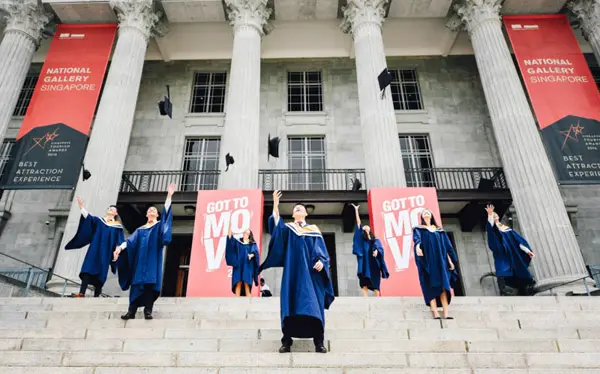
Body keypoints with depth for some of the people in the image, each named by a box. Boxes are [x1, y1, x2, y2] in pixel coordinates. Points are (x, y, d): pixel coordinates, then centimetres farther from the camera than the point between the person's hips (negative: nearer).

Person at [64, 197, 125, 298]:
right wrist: (81, 206, -16)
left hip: (106, 252, 0)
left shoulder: (117, 227, 12)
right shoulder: (98, 220, 16)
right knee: (88, 268, -15)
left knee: (100, 272, -3)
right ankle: (82, 293, -23)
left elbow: (120, 242, 7)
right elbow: (88, 216, -2)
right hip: (95, 248, 1)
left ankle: (96, 296, -1)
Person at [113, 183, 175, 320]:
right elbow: (130, 240, 8)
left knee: (150, 282, -11)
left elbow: (166, 212, -1)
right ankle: (131, 311, -4)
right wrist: (120, 247, -12)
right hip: (140, 259, 3)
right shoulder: (140, 229, 20)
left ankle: (148, 311, -12)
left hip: (153, 259, -3)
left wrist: (169, 195, -12)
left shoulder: (159, 225, 13)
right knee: (137, 283, -3)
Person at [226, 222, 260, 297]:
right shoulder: (238, 242, 17)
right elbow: (230, 237, 4)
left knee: (247, 284, -9)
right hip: (238, 266, 2)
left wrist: (251, 255, -25)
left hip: (247, 266, -2)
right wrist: (230, 226, -6)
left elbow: (256, 253, -2)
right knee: (238, 283, -6)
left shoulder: (253, 244, 12)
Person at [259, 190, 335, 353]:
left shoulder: (314, 230, 15)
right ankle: (286, 341, 1)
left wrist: (321, 261, -14)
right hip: (293, 273, 0)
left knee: (313, 305, -5)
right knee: (291, 304, -4)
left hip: (311, 273, 0)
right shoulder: (287, 228, 13)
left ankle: (319, 342, -2)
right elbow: (276, 225, -10)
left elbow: (322, 250, 8)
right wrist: (275, 205, -22)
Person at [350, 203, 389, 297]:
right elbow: (358, 223, 9)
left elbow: (379, 246, -6)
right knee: (364, 284, -10)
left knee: (375, 285, 2)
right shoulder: (361, 238, 14)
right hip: (364, 263, 0)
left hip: (374, 265, 1)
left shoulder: (376, 240, 16)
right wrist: (356, 210, 6)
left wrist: (376, 250, -29)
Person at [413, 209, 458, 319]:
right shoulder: (418, 229, 9)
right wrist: (417, 246, -37)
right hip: (427, 261, -3)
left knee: (443, 287, -6)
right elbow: (416, 238, -14)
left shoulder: (439, 230, 20)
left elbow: (446, 246, 17)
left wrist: (450, 261, 8)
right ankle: (435, 313, -14)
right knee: (431, 287, -9)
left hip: (440, 260, 3)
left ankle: (446, 314, -10)